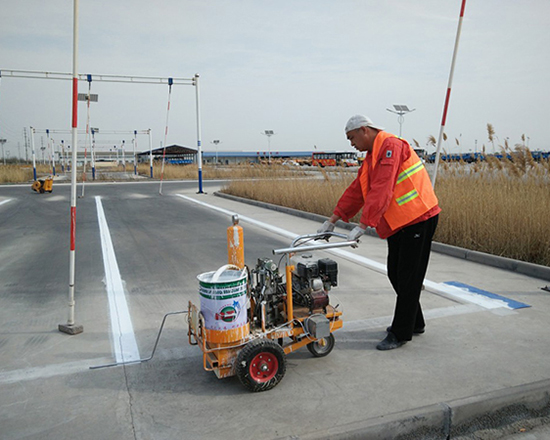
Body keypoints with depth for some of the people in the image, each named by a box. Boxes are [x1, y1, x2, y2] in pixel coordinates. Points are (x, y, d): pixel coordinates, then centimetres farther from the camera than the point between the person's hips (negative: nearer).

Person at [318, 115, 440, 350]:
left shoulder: (391, 145, -15)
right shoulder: (372, 155, 16)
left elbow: (381, 190, -24)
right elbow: (356, 190, 16)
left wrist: (363, 225, -26)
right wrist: (333, 219, 11)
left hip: (418, 218, -10)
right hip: (400, 222, 10)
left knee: (408, 278, -2)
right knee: (396, 274, 14)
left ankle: (400, 333, 8)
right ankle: (414, 323, 30)